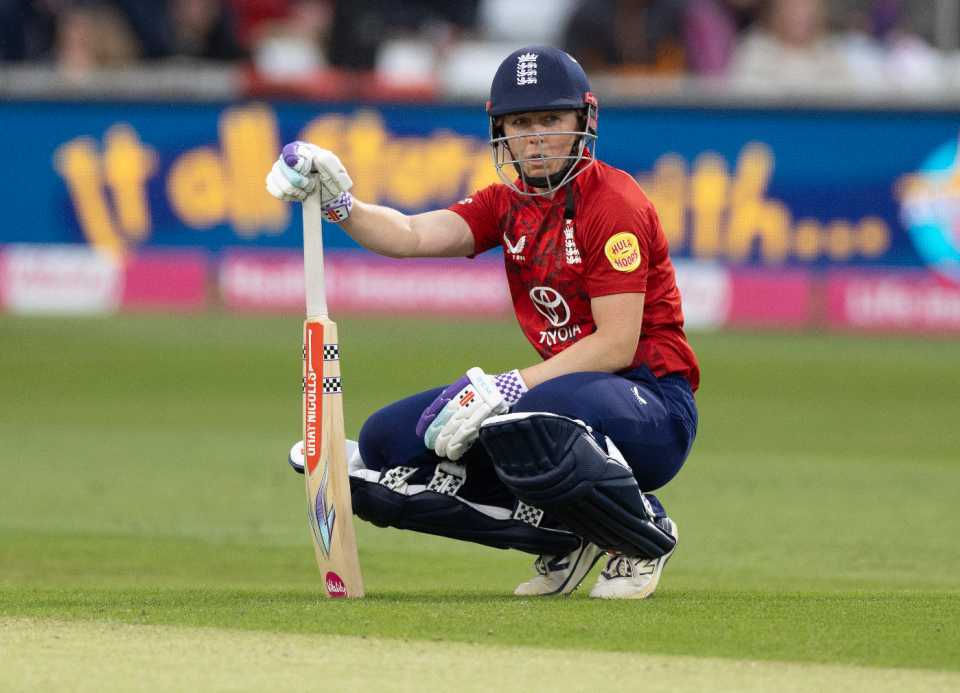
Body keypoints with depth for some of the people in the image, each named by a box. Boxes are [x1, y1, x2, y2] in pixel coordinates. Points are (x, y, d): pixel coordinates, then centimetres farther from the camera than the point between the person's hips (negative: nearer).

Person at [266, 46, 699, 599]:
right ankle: (569, 537, 3)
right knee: (388, 441, -3)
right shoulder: (509, 204, 10)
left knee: (525, 422, -40)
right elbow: (413, 236, -5)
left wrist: (511, 388, -27)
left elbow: (617, 345, -19)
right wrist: (339, 204, -24)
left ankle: (646, 535, -12)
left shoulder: (614, 203, -13)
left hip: (655, 399, -8)